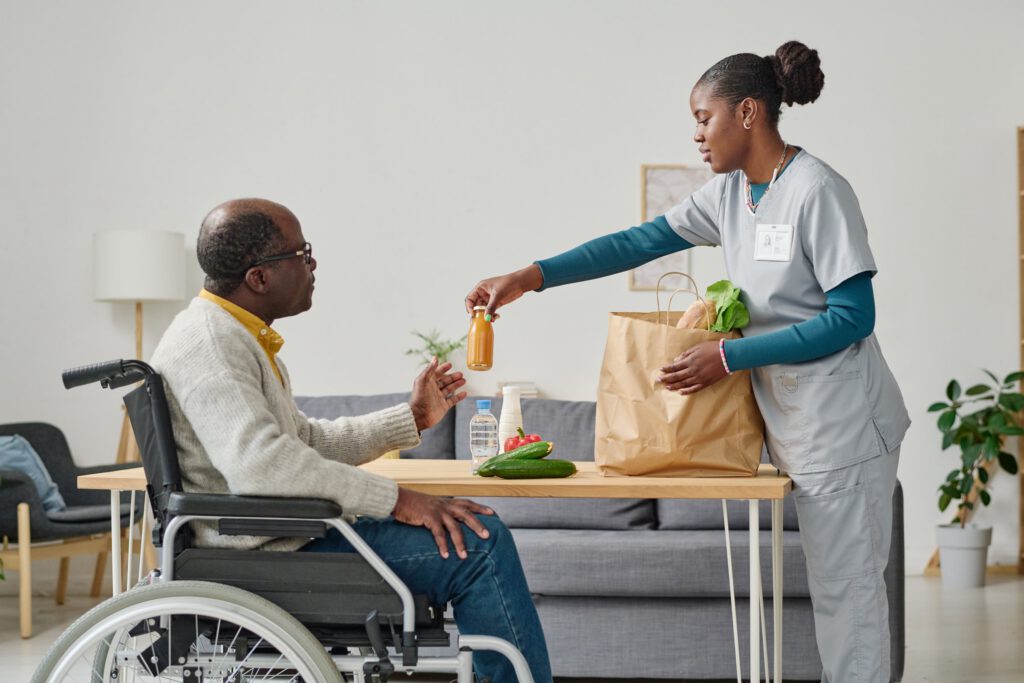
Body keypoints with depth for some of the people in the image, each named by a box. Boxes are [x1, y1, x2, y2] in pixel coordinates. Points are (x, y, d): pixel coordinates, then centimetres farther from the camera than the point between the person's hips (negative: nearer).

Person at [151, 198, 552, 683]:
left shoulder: (236, 336, 16)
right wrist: (396, 498, -27)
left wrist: (412, 418, 21)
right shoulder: (208, 342, -17)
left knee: (474, 529, 18)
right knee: (479, 543, -16)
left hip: (281, 534, 11)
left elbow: (307, 441, 23)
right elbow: (262, 466, -31)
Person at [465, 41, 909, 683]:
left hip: (842, 423, -8)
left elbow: (854, 317, -18)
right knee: (836, 582, 12)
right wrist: (529, 278, 0)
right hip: (792, 420, 8)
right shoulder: (729, 192, 8)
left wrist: (728, 356, -18)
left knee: (846, 586, -3)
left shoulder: (818, 190, -16)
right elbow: (639, 242, 9)